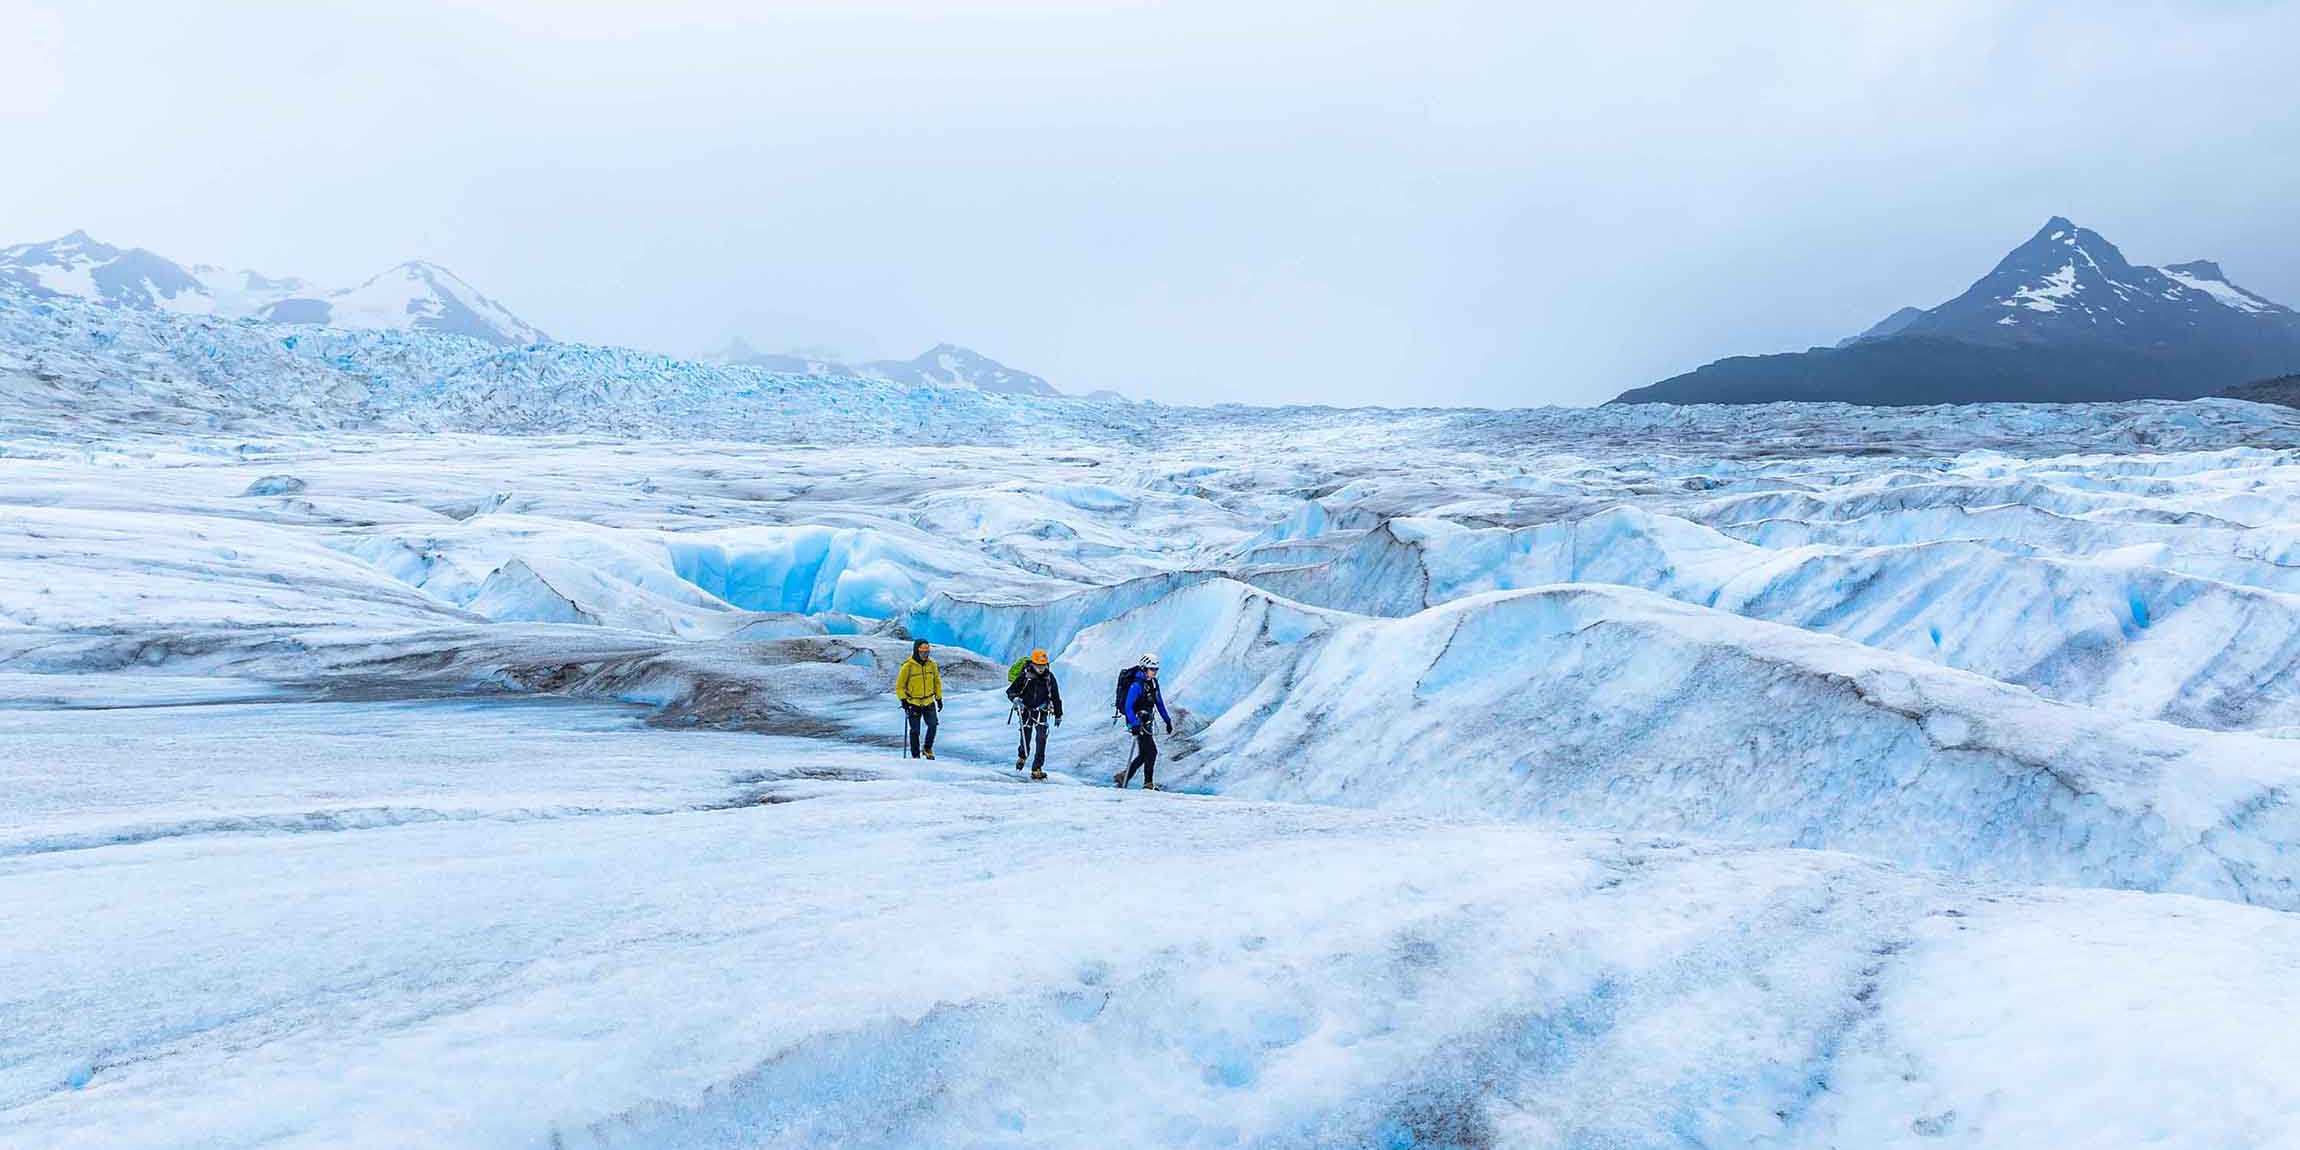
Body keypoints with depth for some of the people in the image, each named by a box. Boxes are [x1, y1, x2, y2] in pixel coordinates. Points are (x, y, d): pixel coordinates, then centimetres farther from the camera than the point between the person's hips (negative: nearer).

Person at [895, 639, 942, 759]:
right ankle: (915, 755, 17)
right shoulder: (908, 666, -11)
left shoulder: (931, 664, 1)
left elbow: (937, 682, 15)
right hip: (913, 704, -2)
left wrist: (939, 698, 14)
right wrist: (903, 700, -14)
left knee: (933, 725, -16)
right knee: (915, 731, 2)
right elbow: (899, 686, -4)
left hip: (929, 702, 2)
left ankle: (927, 748, 5)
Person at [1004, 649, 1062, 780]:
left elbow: (1056, 696, 8)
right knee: (1025, 739, 3)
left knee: (1041, 739, -14)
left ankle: (1037, 769, -11)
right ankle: (1022, 756, 40)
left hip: (1041, 711, 1)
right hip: (1026, 711, -1)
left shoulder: (1049, 677, -3)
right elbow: (1010, 690, -5)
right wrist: (1016, 699, -28)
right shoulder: (1025, 676, -10)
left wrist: (1058, 715, 12)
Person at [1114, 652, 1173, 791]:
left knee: (1143, 754, 10)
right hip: (1137, 721, -9)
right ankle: (1148, 783, -6)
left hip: (1146, 721, 9)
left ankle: (1123, 777, 18)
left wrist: (1168, 720, 15)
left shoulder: (1153, 683, 8)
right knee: (1151, 751, -12)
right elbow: (1128, 707, -24)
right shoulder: (1137, 685, -18)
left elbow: (1159, 703, 17)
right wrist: (1134, 724, -33)